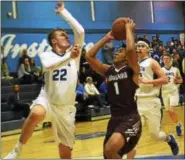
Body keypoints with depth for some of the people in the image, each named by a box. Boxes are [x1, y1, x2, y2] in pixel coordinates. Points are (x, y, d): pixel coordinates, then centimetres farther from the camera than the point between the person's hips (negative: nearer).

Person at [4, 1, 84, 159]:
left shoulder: (74, 52, 5)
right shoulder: (46, 55, 0)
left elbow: (80, 31, -8)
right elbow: (48, 65, -25)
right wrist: (68, 57, -33)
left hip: (66, 107, 3)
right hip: (47, 99, -2)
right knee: (36, 114, -39)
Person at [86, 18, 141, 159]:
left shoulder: (132, 70, -1)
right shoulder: (108, 71, 13)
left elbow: (131, 48, -19)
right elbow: (89, 56, 9)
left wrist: (129, 29, -5)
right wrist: (106, 38, 12)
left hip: (131, 118, -6)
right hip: (114, 118, 7)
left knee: (111, 148, -31)